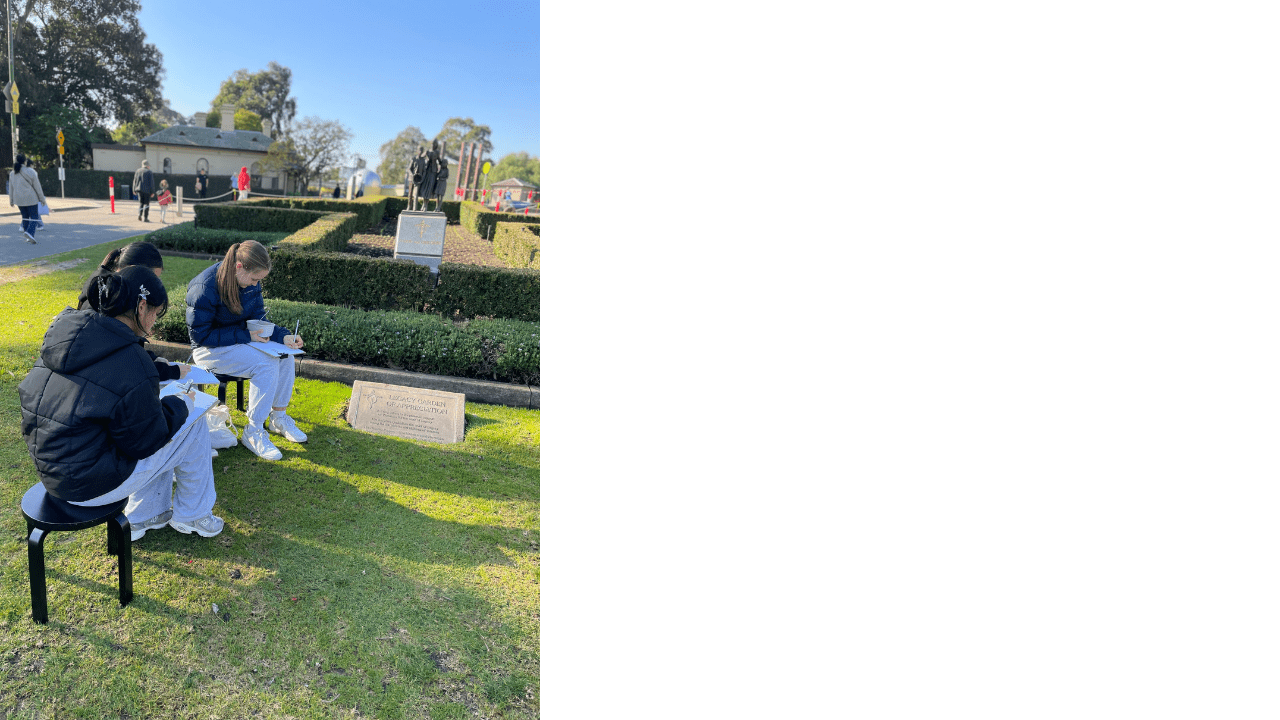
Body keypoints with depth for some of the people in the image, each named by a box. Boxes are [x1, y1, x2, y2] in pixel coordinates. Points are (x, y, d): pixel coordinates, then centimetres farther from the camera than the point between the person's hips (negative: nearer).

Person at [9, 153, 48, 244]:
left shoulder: (12, 174, 5)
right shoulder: (30, 172, -10)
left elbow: (11, 188, 12)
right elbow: (37, 187, -8)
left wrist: (11, 201, 21)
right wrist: (42, 199, 0)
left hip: (19, 200, 5)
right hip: (31, 199, -5)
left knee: (25, 217, 16)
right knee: (34, 217, -2)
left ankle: (29, 237, 19)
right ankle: (30, 232, -25)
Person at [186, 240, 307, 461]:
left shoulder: (251, 283, -5)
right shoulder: (205, 288, -25)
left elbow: (257, 319, 3)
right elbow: (200, 335, -21)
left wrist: (282, 337, -16)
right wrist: (245, 335, -26)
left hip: (239, 340, 7)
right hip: (210, 350, -7)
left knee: (285, 356, -15)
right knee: (266, 365, -28)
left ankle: (279, 418, 1)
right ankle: (252, 433, -17)